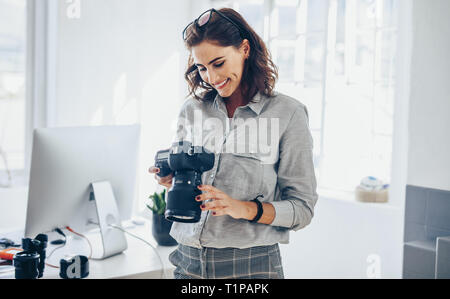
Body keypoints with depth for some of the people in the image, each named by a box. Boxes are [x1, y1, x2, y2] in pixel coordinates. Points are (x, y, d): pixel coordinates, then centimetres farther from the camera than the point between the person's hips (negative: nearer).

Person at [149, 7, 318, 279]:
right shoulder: (192, 109, 7)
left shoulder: (287, 113, -5)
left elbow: (302, 208, -7)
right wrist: (173, 182, -6)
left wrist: (245, 208, -20)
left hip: (251, 265, -3)